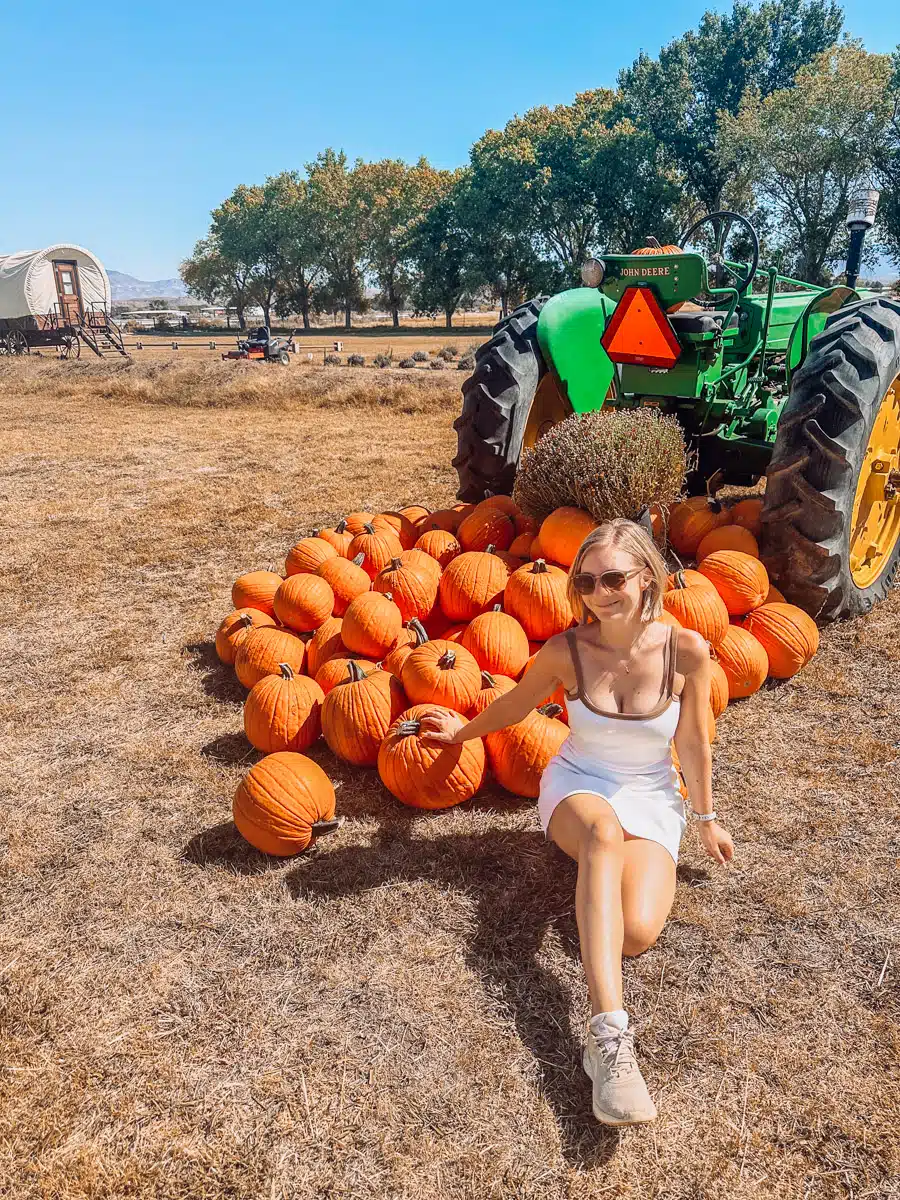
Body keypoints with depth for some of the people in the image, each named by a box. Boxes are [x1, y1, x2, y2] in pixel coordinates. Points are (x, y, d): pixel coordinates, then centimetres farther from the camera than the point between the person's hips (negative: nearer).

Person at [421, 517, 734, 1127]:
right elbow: (514, 705, 7)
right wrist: (463, 731, 21)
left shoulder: (687, 650, -15)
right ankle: (609, 1033, -46)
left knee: (638, 933, -28)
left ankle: (594, 863, 3)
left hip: (652, 801, 1)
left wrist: (707, 819, 10)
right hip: (577, 786, 0)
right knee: (604, 833, -41)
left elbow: (693, 744, -1)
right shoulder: (567, 650, -13)